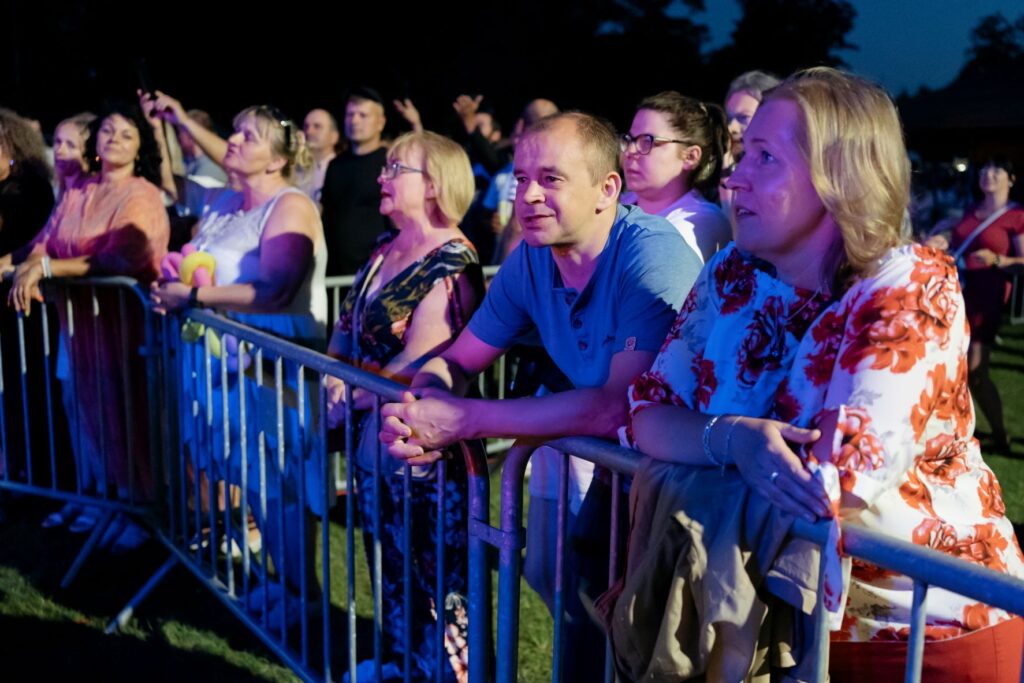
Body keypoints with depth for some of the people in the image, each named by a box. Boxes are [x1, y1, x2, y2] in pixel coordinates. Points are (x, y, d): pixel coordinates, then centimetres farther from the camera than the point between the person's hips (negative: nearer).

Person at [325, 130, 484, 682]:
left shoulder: (450, 262, -17)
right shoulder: (384, 249, 9)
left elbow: (416, 363, -21)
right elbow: (346, 325, 14)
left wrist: (351, 397, -10)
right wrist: (333, 376, -4)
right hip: (373, 435, 9)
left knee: (436, 570, 5)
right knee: (388, 559, 21)